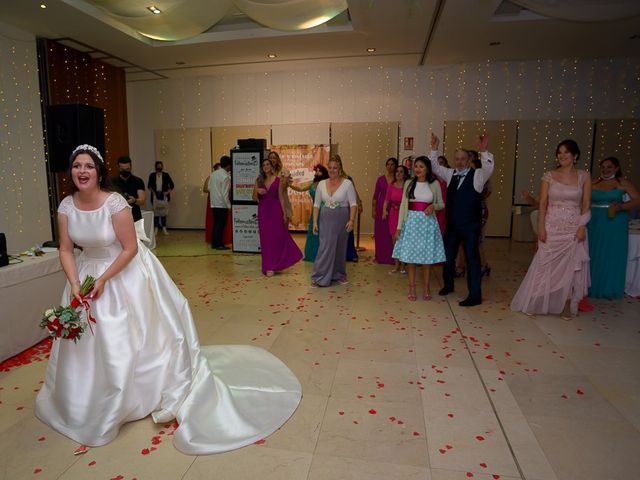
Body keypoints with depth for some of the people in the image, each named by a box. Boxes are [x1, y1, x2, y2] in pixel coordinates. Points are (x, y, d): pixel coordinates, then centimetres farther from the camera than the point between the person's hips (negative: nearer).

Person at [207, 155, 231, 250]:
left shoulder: (213, 174, 7)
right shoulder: (225, 176, -17)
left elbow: (209, 188, 12)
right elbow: (225, 193, -18)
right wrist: (229, 206, -12)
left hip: (214, 203, 8)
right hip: (222, 204, -8)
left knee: (216, 223, 14)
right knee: (221, 224, 0)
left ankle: (214, 243, 20)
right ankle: (218, 244, 5)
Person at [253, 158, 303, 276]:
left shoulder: (278, 180, 0)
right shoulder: (259, 180, 7)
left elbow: (281, 198, -1)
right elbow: (254, 198, 8)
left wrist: (284, 214, -6)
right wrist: (257, 191, -13)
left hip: (275, 211, -2)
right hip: (263, 211, 2)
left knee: (278, 237, -1)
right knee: (266, 239, 4)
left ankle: (274, 265, 12)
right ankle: (268, 266, 13)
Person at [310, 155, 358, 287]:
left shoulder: (347, 183, -4)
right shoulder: (321, 184, 5)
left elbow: (353, 204, -7)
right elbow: (316, 204, 8)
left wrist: (352, 220, -19)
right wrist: (315, 222, 2)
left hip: (342, 220, -1)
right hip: (326, 220, 1)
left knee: (340, 248, 9)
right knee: (325, 248, -4)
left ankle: (339, 275, 26)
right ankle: (319, 277, 3)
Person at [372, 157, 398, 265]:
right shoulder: (381, 179, 6)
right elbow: (375, 195, 7)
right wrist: (373, 209, 2)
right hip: (381, 207, 2)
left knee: (391, 233, -4)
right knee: (380, 232, 5)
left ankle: (391, 257, 6)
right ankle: (380, 256, 15)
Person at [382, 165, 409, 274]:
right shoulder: (391, 186, 4)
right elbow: (387, 200, 6)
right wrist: (384, 210, -8)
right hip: (393, 215, 3)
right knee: (394, 240, 9)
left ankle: (402, 266, 16)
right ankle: (396, 265, 21)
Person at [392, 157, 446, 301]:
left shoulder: (435, 184, 2)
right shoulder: (408, 183, 5)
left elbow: (441, 204, 8)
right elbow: (403, 205, 4)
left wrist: (434, 206, -15)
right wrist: (399, 226, 0)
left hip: (428, 223, -1)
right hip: (411, 221, 1)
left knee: (427, 256, 5)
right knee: (410, 256, 2)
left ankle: (426, 288, 19)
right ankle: (412, 288, 13)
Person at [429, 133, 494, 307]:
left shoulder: (477, 175, -7)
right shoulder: (450, 174, 7)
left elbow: (489, 169, -25)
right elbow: (435, 167, 10)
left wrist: (483, 152, -40)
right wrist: (434, 149, -4)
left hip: (470, 226, -5)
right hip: (452, 225, 5)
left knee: (472, 258, 0)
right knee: (448, 255, 17)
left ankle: (475, 295, 7)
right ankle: (448, 284, 38)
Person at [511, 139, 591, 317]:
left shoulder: (583, 177, 3)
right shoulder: (549, 176, 1)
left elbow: (586, 204, 2)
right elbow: (543, 204, -1)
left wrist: (582, 227, -8)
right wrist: (541, 227, -8)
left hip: (573, 229, 1)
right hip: (552, 227, 0)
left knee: (570, 266, 6)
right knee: (545, 265, 3)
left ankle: (566, 305, 18)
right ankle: (535, 303, 14)